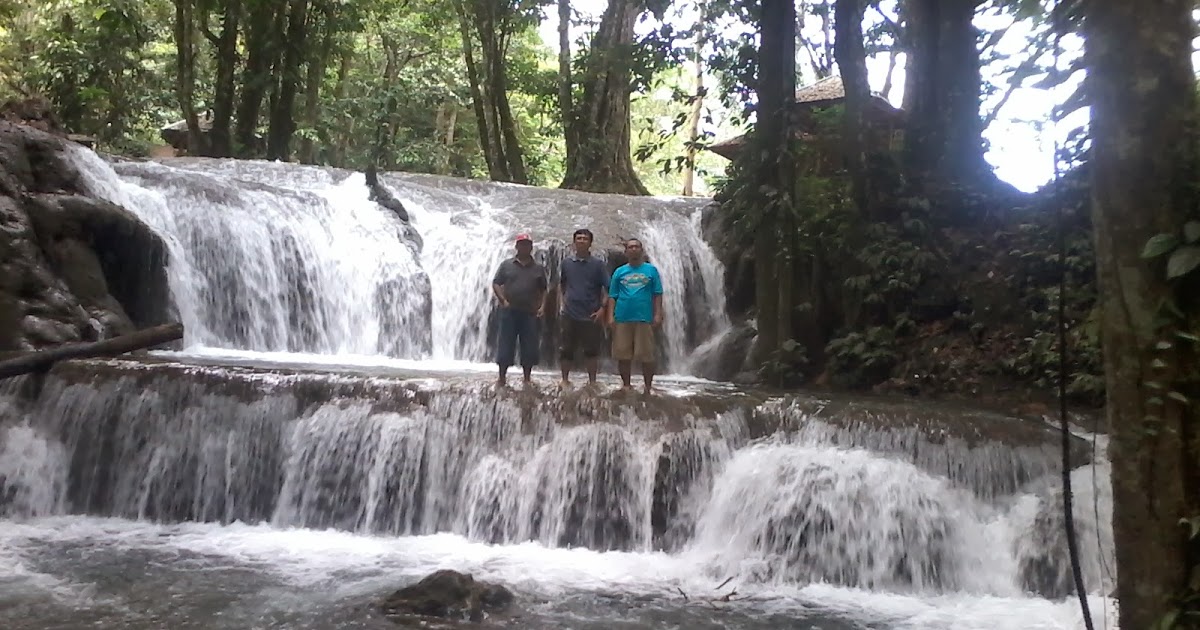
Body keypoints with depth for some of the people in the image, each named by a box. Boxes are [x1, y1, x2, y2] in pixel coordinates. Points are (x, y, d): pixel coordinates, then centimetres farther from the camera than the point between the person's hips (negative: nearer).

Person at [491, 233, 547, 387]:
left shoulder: (538, 268, 11)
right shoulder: (507, 265, 7)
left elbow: (543, 290, 11)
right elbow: (496, 284, 4)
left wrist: (542, 306, -3)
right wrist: (503, 301, -9)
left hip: (530, 313, 1)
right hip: (509, 311, -1)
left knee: (530, 347, 3)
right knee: (505, 345, 0)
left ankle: (527, 378, 12)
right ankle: (502, 377, 7)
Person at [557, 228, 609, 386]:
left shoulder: (598, 264, 0)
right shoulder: (566, 262, 6)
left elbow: (607, 289, -2)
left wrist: (603, 308, -11)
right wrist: (562, 303, 5)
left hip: (591, 316, -2)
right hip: (569, 315, 2)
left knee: (591, 350, 5)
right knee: (565, 349, 5)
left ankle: (592, 381, 15)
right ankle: (565, 379, 17)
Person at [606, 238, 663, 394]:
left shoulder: (651, 270, 8)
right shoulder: (619, 272, 12)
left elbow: (658, 294, 3)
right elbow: (612, 296, 9)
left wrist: (658, 314, -6)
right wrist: (610, 316, -1)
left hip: (644, 318, -2)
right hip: (622, 319, 2)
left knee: (647, 356, -1)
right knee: (623, 356, 4)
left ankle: (648, 388, 8)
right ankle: (626, 386, 16)